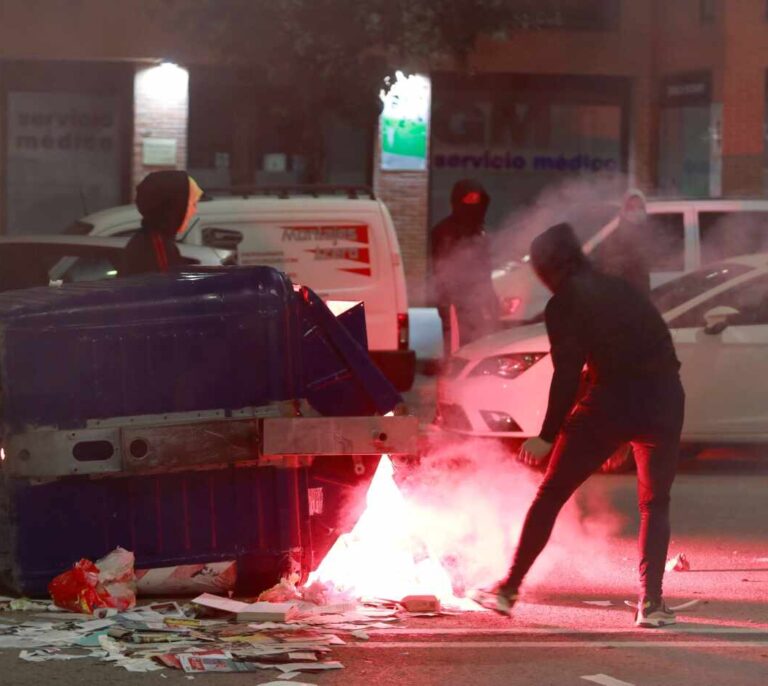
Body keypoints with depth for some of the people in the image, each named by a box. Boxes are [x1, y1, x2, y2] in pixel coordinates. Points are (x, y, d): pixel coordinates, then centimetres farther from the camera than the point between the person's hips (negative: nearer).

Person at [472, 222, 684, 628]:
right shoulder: (622, 290, 19)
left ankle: (509, 590, 10)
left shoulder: (563, 305, 1)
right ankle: (651, 604, 1)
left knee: (550, 496, 9)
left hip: (611, 401, -4)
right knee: (655, 504, 16)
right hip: (664, 400, 4)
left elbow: (567, 374, -8)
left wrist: (548, 436, -5)